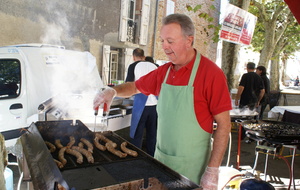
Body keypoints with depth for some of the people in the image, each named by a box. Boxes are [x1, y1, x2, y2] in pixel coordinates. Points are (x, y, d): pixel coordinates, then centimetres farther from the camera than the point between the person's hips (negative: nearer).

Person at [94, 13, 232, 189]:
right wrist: (113, 91, -4)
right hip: (160, 158, 6)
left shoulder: (211, 73, -15)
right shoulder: (163, 72, 2)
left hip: (191, 167, -5)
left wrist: (213, 170, -16)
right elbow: (135, 87, 16)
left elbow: (224, 124, -14)